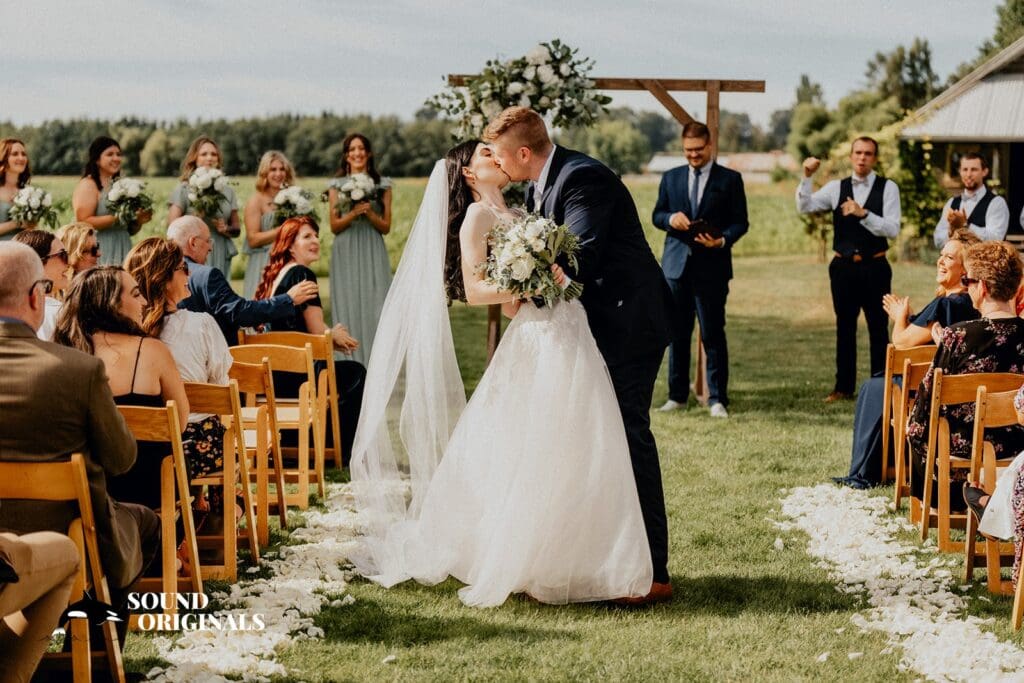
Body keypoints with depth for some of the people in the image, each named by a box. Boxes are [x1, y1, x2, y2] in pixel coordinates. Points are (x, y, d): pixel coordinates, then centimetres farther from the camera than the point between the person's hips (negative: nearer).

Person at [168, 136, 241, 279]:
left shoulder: (227, 191, 14)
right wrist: (198, 215, -15)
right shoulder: (183, 190, 3)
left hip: (221, 259, 3)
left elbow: (237, 229, 17)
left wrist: (226, 229, -4)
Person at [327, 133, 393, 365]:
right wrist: (354, 213, -13)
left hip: (373, 254, 0)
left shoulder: (382, 185, 8)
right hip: (346, 255, 0)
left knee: (374, 309, -5)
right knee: (349, 310, -2)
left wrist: (369, 214, -12)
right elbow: (335, 226, 3)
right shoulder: (337, 186, 7)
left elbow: (386, 227, 6)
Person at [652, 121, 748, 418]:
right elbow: (657, 215, 14)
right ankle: (677, 395, 17)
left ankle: (717, 399, 3)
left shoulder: (730, 179, 3)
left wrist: (722, 240, -19)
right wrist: (670, 218, -9)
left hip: (712, 267, -3)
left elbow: (740, 222, 0)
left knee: (713, 335, -3)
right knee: (677, 334, 8)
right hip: (676, 265, 3)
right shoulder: (671, 178, 13)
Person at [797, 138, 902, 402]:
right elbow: (805, 206, -3)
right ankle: (843, 387, 17)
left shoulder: (888, 188, -2)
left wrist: (863, 214, -23)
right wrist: (807, 177, -16)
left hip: (874, 267, -3)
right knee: (845, 327, 10)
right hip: (843, 266, 3)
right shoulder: (836, 188, 6)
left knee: (878, 327, 3)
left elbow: (892, 229, -11)